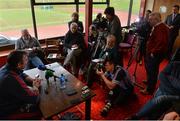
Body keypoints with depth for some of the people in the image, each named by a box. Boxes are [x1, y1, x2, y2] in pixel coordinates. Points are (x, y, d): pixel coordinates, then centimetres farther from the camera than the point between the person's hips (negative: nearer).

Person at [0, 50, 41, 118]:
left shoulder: (6, 68, -10)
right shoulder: (13, 80, -37)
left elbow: (22, 75, 11)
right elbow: (34, 98, -31)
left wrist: (33, 80, -6)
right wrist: (35, 87, -11)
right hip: (9, 112, -8)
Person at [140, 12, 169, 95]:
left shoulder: (161, 28, -23)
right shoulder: (157, 27, 10)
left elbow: (161, 43, -33)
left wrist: (153, 52, -23)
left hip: (156, 54, -10)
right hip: (151, 53, 10)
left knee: (152, 70, 1)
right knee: (149, 68, 25)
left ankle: (149, 89, 16)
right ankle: (149, 81, 48)